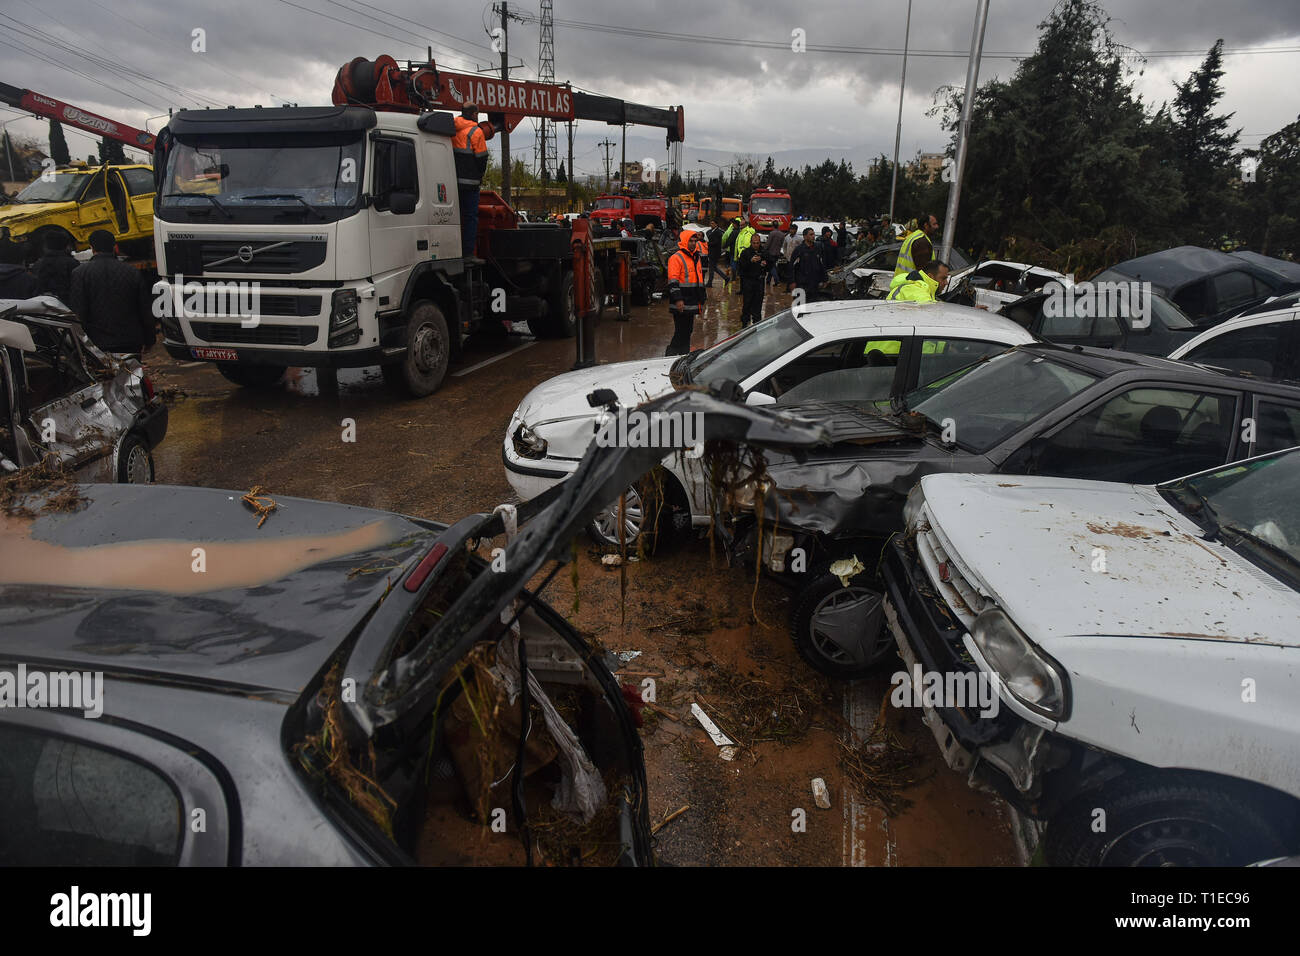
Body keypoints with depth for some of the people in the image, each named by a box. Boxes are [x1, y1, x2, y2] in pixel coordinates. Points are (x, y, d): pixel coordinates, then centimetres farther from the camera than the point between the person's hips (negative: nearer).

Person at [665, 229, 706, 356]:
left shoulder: (695, 257, 19)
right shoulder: (676, 258, -9)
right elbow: (673, 281, -17)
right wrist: (678, 299, -26)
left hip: (692, 304, 9)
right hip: (681, 304, -9)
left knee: (687, 331, 13)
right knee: (681, 332, -10)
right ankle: (670, 355, -4)